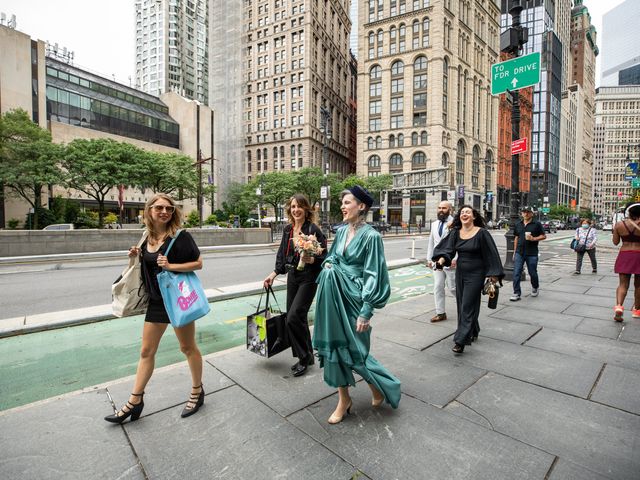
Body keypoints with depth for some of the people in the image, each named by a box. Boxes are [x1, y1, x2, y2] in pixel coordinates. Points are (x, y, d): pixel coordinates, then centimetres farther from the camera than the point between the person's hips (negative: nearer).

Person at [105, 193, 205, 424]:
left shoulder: (180, 236, -13)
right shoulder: (147, 238, 5)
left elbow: (198, 263, -12)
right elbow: (149, 267, 17)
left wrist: (171, 266, -23)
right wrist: (136, 257, -1)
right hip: (156, 301, 6)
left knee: (188, 347, 9)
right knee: (146, 351, 14)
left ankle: (197, 392, 29)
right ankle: (135, 401, 29)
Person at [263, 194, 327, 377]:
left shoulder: (313, 229, -12)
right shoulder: (288, 230, 8)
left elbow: (323, 256, -10)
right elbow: (282, 254, 16)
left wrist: (311, 260, -28)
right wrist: (274, 273, 11)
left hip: (308, 278, -7)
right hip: (292, 277, 7)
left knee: (293, 317, -11)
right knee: (297, 318, 11)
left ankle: (304, 357, 11)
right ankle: (307, 356, 29)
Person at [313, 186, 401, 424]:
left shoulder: (371, 235, -13)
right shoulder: (341, 231, 8)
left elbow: (373, 275, -15)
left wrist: (366, 312, -17)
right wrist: (327, 264, -2)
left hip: (354, 297, -6)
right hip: (335, 297, 7)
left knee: (355, 349, 4)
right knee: (334, 345, 8)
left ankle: (380, 387, 34)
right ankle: (343, 399, 27)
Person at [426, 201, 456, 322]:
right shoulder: (434, 224, 13)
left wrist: (456, 258, -21)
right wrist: (429, 258, 15)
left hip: (450, 261, -6)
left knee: (453, 287, 3)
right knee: (438, 287, 9)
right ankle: (440, 313, 20)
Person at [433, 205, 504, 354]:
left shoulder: (482, 233, -10)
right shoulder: (455, 233, 3)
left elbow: (491, 254, -8)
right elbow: (448, 248, -6)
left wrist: (494, 274, -9)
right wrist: (442, 258, -26)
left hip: (475, 274, -5)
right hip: (460, 273, 6)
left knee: (467, 307, -6)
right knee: (462, 305, 14)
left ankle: (460, 341, -1)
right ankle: (473, 333, 35)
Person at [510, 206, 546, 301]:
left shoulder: (537, 224, -1)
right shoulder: (518, 224, 10)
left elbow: (543, 236, 1)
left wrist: (534, 238, -18)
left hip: (532, 254, -2)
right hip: (519, 253, 3)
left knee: (533, 273, 10)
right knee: (516, 273, -5)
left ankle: (535, 288, 39)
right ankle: (516, 293, -1)